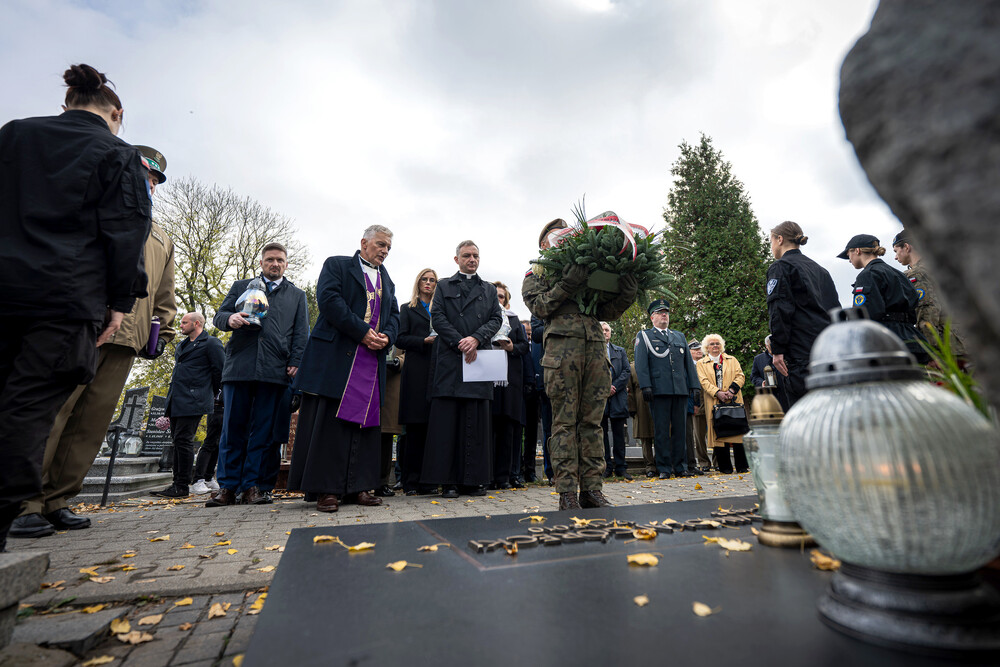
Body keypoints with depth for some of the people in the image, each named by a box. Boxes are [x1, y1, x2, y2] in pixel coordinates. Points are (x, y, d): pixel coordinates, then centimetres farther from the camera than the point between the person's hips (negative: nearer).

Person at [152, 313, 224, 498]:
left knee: (183, 440, -10)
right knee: (177, 441, 11)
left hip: (192, 401, -9)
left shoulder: (211, 343, -4)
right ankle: (177, 483, 18)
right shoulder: (182, 346, 23)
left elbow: (220, 370, -8)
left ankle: (182, 487, -3)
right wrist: (171, 396, 22)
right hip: (176, 402, 9)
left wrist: (209, 393, -1)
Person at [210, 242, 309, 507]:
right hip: (239, 366, 1)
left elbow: (301, 333, 11)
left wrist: (296, 363, -3)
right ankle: (228, 486, 12)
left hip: (275, 370, 0)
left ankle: (251, 485, 10)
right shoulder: (240, 287, 21)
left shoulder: (297, 295, 19)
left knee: (262, 430, 1)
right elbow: (219, 316, 15)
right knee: (233, 427, 2)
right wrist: (230, 319, -10)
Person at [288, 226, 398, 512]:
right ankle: (326, 489, 4)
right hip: (336, 357, -5)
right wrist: (363, 332, -14)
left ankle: (359, 486, 11)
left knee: (365, 421, 4)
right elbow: (329, 300, -9)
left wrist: (386, 337, -4)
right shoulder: (336, 265, 6)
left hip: (373, 362, 6)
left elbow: (394, 315, 18)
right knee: (330, 422, -3)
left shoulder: (387, 280, 24)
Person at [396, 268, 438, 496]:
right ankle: (411, 482, 4)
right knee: (415, 428, -4)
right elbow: (400, 339, 3)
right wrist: (424, 341, -11)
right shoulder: (408, 309, 14)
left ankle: (427, 480, 8)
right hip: (416, 372, -2)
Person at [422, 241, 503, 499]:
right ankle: (448, 480, 4)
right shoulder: (444, 286, 15)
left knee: (476, 421, 2)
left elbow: (496, 319, 8)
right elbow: (437, 317, 2)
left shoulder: (489, 290, 21)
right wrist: (460, 343, -10)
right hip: (449, 360, -2)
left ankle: (474, 479, 9)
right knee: (447, 420, -3)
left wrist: (476, 339, -10)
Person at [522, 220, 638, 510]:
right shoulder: (537, 273, 16)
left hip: (595, 347, 4)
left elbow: (606, 312, 18)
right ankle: (567, 492, 4)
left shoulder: (588, 271, 25)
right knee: (565, 421, -3)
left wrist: (626, 296, 0)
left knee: (592, 421, 4)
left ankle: (592, 489, 12)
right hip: (562, 346, -4)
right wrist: (568, 284, -11)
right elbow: (539, 305, -2)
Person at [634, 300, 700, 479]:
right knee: (661, 431, -1)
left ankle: (681, 467, 15)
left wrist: (694, 386, 11)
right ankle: (664, 469, 6)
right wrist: (645, 386, -12)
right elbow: (641, 364, -1)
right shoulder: (645, 336, 9)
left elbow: (689, 362, 20)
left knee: (680, 429, 6)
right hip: (658, 390, -4)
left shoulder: (680, 336, 22)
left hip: (681, 390, 4)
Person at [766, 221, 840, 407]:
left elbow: (779, 310, -12)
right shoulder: (820, 269, 24)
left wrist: (777, 349, -14)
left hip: (801, 350, -8)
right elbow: (835, 309, 21)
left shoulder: (780, 267, -1)